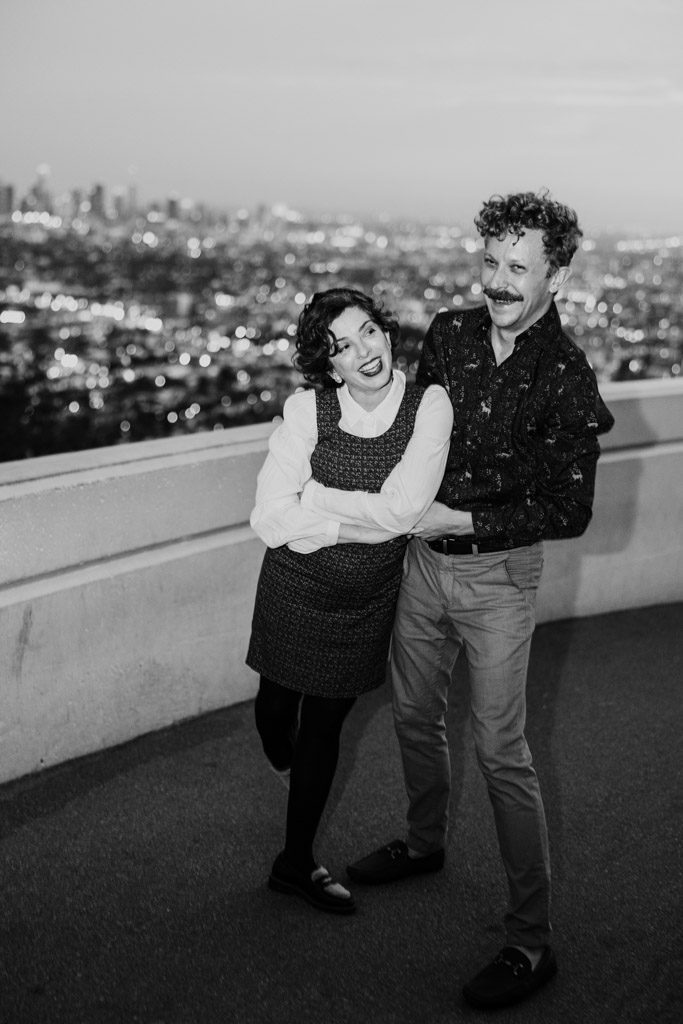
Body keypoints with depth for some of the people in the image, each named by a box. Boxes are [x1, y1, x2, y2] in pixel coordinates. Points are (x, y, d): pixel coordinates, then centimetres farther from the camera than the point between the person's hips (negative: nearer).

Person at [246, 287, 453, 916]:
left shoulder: (429, 405, -13)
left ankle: (297, 863, 35)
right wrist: (372, 519, -20)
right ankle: (283, 763, 57)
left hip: (368, 600, 1)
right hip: (294, 588, 0)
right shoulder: (307, 409, -14)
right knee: (276, 704, 16)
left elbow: (404, 509, -23)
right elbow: (271, 520, -21)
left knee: (325, 726, 15)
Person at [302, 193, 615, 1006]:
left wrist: (461, 520, -19)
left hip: (497, 575, -6)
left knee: (500, 751, -3)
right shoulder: (449, 333, -2)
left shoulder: (566, 381, -18)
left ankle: (531, 943, 9)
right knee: (413, 714, 20)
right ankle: (424, 843, 47)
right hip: (423, 557, 6)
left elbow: (568, 512, -16)